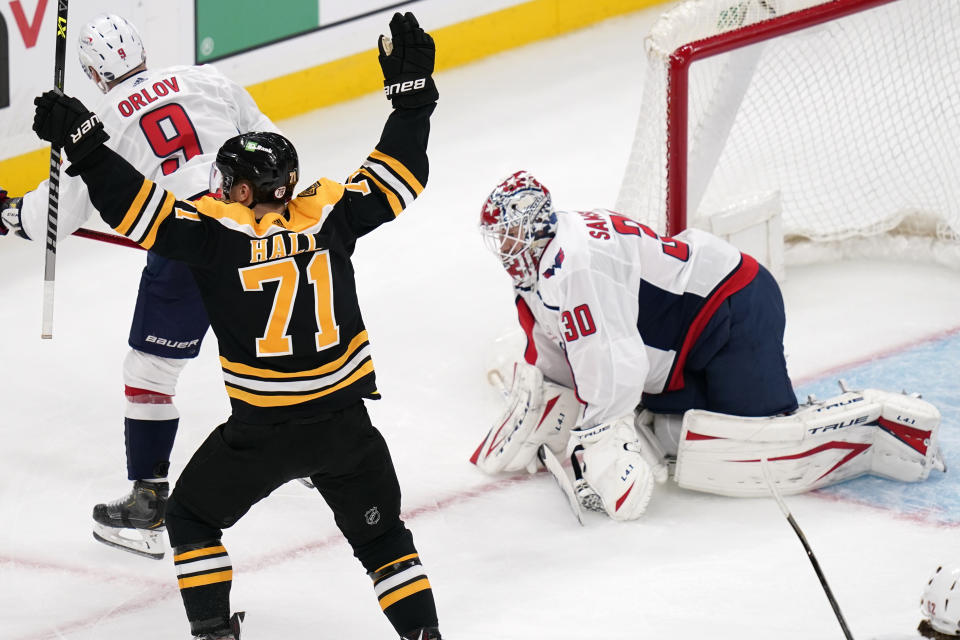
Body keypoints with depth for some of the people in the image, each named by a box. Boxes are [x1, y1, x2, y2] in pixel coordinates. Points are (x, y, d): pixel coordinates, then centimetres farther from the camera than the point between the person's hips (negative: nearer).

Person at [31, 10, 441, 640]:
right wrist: (411, 89, 12)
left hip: (261, 430, -3)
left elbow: (138, 209, -17)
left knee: (193, 517, 20)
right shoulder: (329, 214, -3)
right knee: (382, 535, 18)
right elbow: (399, 176, 5)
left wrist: (83, 142, -13)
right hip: (345, 422, 3)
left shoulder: (218, 230, -12)